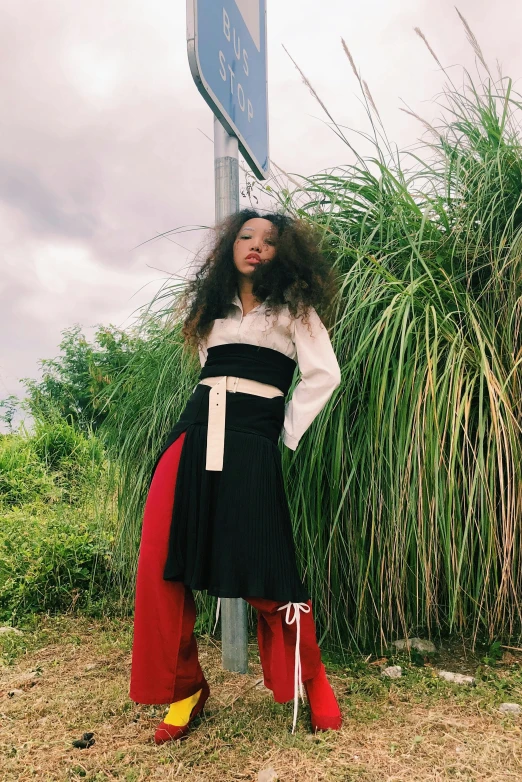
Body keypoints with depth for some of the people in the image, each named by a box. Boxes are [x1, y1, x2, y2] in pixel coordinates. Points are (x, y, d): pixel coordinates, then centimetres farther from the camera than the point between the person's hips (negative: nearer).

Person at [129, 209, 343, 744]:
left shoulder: (293, 308, 9)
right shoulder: (213, 305, 22)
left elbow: (324, 374, 0)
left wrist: (287, 434, 0)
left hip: (251, 444, -5)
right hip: (193, 435, 5)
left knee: (265, 570, -7)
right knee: (159, 565, -2)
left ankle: (313, 687, 17)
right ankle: (184, 689, 16)